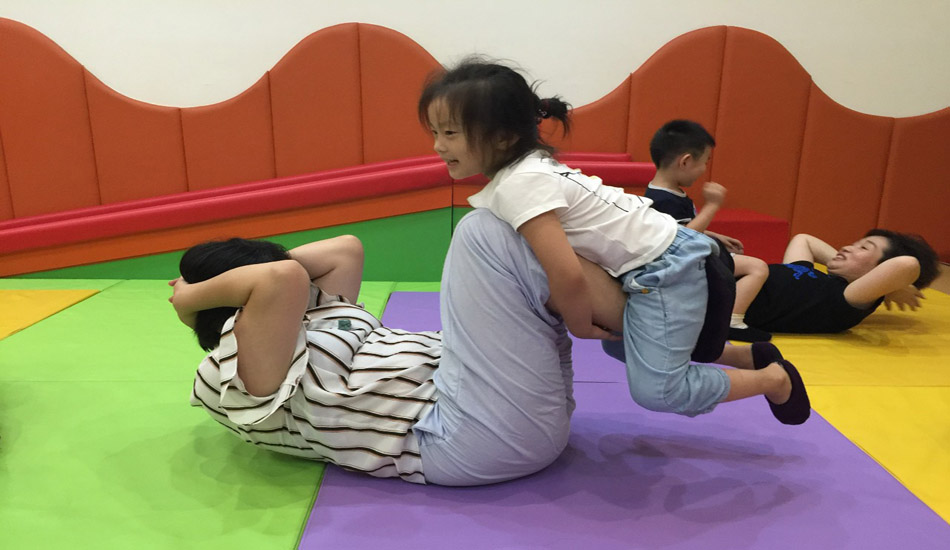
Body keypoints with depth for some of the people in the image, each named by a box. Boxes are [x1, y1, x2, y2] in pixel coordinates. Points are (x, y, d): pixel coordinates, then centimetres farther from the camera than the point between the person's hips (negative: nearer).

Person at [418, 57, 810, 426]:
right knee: (620, 344, 26)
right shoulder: (527, 164, 4)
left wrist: (579, 324, -11)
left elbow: (567, 276, -31)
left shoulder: (519, 186, -25)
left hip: (664, 266, -10)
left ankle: (773, 378, 11)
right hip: (654, 261, 10)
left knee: (655, 390, -11)